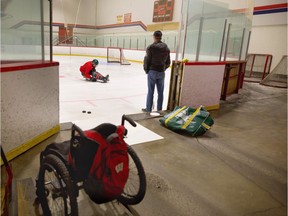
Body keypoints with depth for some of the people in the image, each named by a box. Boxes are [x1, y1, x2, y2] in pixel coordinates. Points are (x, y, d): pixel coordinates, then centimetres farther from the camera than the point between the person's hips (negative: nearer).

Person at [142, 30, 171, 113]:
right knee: (160, 92, 10)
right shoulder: (166, 48, 5)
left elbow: (147, 60, -8)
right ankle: (159, 109, 18)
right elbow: (168, 62, 7)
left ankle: (148, 109, 12)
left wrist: (146, 70, 6)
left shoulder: (151, 47, -10)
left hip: (152, 71, -4)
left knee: (150, 91, 4)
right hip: (161, 72, 4)